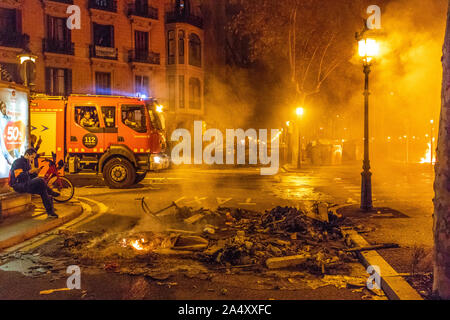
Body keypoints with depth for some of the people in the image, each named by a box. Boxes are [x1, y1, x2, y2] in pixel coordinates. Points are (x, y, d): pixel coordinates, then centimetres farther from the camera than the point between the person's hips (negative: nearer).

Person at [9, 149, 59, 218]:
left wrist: (35, 172, -2)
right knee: (40, 181, -29)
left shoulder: (27, 163, 18)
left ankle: (50, 213, -10)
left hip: (26, 185, 9)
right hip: (18, 186, -9)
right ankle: (52, 193, -9)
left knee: (43, 191, -9)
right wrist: (29, 172, -31)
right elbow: (19, 176, -22)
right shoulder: (18, 162, -10)